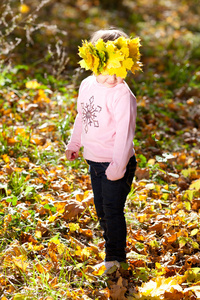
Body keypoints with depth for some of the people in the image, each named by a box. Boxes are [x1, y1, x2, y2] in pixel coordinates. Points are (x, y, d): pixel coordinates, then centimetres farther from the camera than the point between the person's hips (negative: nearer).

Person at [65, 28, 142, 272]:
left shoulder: (122, 95, -21)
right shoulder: (87, 85, 2)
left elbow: (124, 132, -23)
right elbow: (81, 117, 18)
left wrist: (118, 165, -24)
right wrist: (73, 144, 27)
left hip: (116, 163, -7)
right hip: (94, 160, 7)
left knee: (112, 210, -2)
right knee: (101, 208, 18)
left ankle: (115, 258, 12)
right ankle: (111, 244, 36)